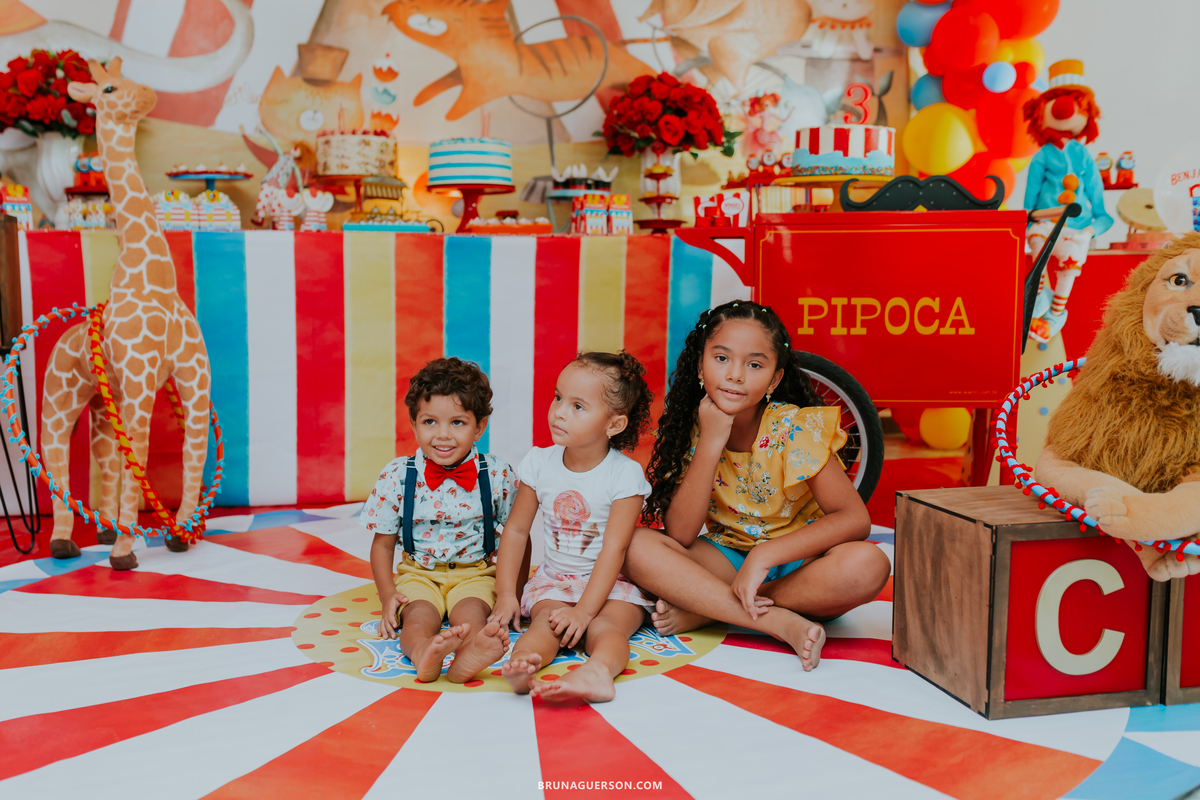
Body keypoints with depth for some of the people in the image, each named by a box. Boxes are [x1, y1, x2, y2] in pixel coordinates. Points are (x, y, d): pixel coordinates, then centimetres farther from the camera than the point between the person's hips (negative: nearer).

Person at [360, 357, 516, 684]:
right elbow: (383, 544, 4)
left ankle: (468, 656, -62)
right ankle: (422, 653, -60)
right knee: (418, 615, -30)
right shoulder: (397, 477, -6)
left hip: (476, 574, -1)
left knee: (470, 612, -31)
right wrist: (388, 598, -7)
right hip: (418, 573, 1)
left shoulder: (497, 475, -6)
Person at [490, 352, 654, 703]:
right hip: (555, 580, 3)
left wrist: (584, 610, -25)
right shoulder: (540, 463, -1)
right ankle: (522, 665, -57)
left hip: (612, 582, -2)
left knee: (605, 627, -32)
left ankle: (599, 670, -62)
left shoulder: (625, 474, -13)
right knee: (547, 622, -29)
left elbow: (614, 549, -18)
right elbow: (516, 530, 5)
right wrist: (506, 594, -3)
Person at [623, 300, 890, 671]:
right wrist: (711, 443, -26)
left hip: (797, 562, -1)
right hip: (725, 560, 2)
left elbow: (855, 519, -22)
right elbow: (680, 534, -17)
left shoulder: (794, 428, -16)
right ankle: (782, 623, -30)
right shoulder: (690, 428, -9)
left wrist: (766, 555, -32)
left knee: (868, 565, -35)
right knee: (637, 547, -26)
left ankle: (700, 609, -24)